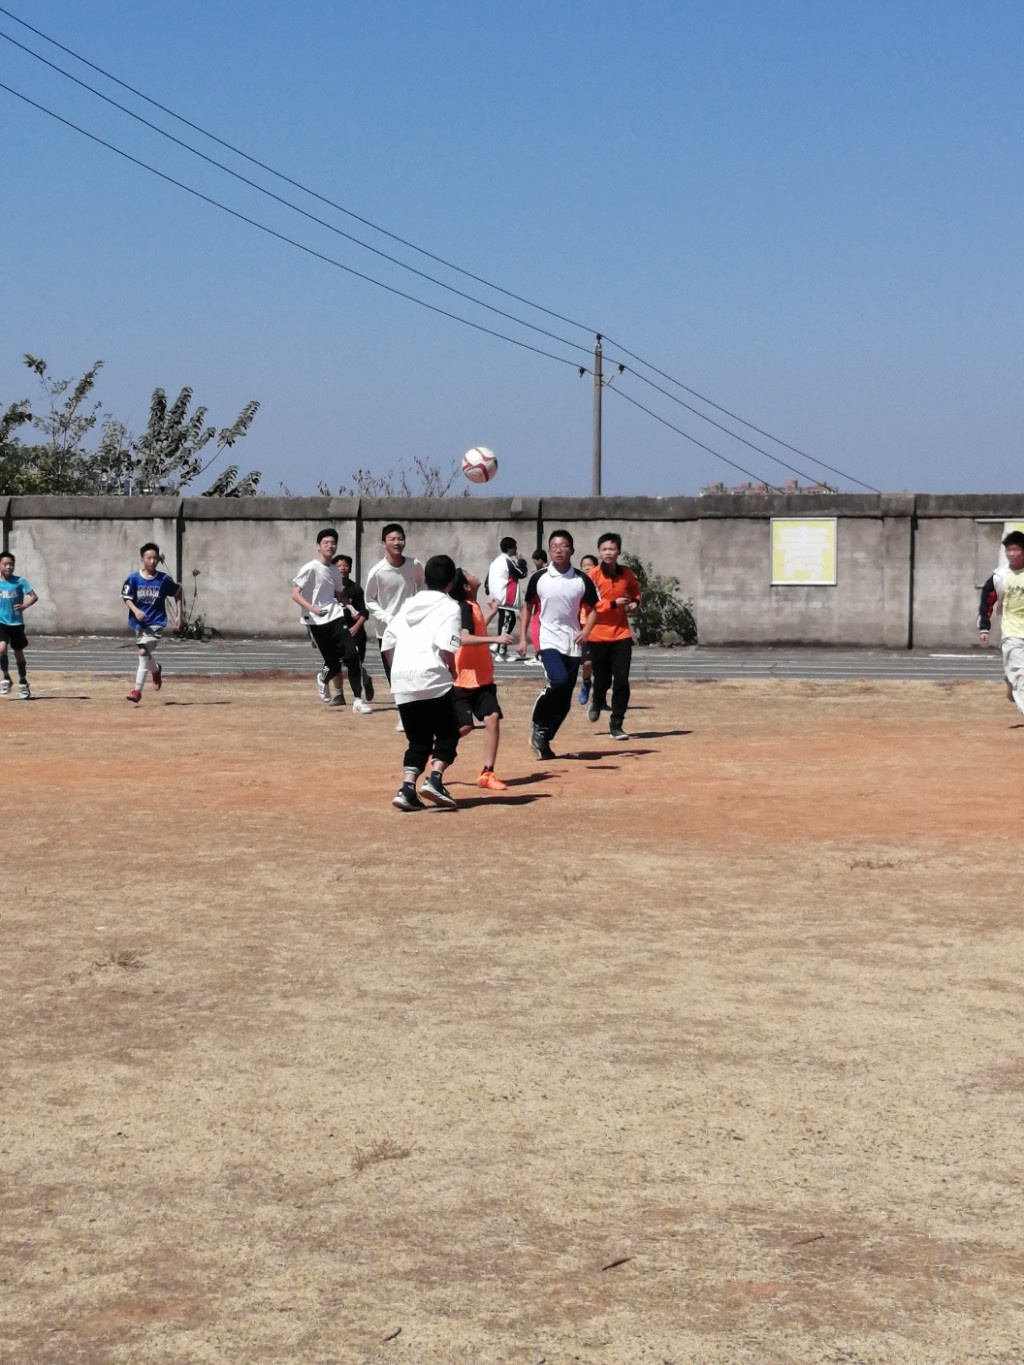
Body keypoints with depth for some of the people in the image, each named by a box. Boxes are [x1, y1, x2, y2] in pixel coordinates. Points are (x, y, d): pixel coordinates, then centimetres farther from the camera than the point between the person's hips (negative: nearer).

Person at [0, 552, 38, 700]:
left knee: (18, 653, 10)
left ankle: (23, 682, 26)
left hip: (16, 623, -1)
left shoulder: (20, 581, -6)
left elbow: (34, 596, -11)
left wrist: (24, 606, -27)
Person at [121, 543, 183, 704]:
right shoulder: (133, 579, -4)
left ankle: (137, 690, -13)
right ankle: (156, 670, 46)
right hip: (139, 622, 3)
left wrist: (178, 615, 6)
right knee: (145, 654, 14)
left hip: (156, 622, -3)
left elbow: (177, 593, 9)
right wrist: (135, 610, -19)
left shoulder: (164, 579, -5)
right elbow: (126, 598, 0)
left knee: (144, 652, -19)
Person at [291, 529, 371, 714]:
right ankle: (323, 680, 34)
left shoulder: (335, 571, 11)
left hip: (336, 617, 5)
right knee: (333, 663, -3)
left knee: (352, 655, -12)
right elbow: (295, 594, -15)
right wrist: (312, 608, -30)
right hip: (316, 622, -5)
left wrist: (350, 608, 10)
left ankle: (357, 700, -7)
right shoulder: (310, 569, -9)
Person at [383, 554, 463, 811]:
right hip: (432, 678, -5)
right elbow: (446, 646, -13)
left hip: (401, 681, 5)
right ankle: (434, 779, -11)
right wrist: (453, 672, 2)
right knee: (448, 733, 9)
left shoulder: (409, 604, 20)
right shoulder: (449, 607, 2)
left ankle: (407, 788, -4)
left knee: (418, 740, 13)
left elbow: (387, 643, 16)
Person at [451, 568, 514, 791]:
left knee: (492, 718, -6)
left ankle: (487, 773, -4)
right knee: (464, 726, -8)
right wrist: (496, 639, -35)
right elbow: (464, 639, -30)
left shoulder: (472, 607, 12)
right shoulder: (463, 607, -16)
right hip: (463, 680, -8)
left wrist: (492, 612, 31)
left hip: (481, 678, 8)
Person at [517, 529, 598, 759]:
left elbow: (593, 608, 10)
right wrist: (522, 638, 2)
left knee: (565, 701, 4)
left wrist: (586, 630, -8)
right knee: (559, 681, -28)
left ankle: (544, 740, 21)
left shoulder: (582, 580, 0)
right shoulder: (539, 578, -2)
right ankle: (538, 722, -5)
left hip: (573, 643, 3)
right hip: (548, 640, -3)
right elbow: (528, 607, 9)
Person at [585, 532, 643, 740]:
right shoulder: (593, 575, -10)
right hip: (599, 635, -2)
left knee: (622, 681, -7)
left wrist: (635, 602, 0)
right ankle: (597, 702, 44)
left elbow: (635, 591, 21)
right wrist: (613, 604, -23)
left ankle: (616, 725, 3)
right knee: (602, 680, 9)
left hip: (621, 634, 2)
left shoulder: (627, 573, 1)